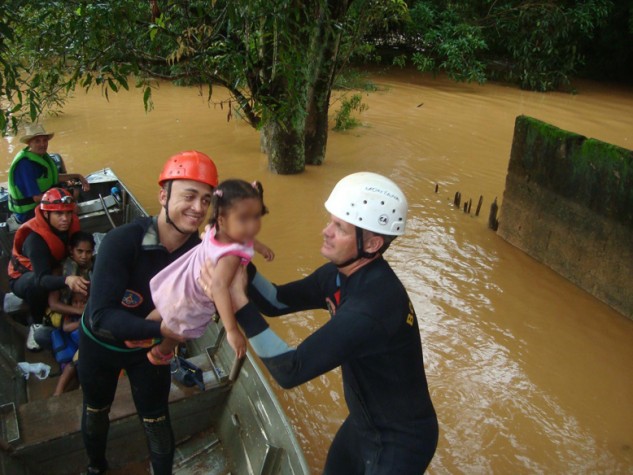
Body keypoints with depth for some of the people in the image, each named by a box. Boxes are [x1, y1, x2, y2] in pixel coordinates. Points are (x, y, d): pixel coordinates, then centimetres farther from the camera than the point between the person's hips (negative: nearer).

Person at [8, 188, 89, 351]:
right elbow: (42, 279, -48)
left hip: (53, 271, 6)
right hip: (23, 278, -5)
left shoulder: (71, 224, -19)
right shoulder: (35, 238, -36)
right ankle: (36, 323, -13)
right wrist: (67, 280, -68)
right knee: (35, 283, -38)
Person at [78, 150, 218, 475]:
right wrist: (163, 329, -47)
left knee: (156, 420, 11)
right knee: (96, 412, 24)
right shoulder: (122, 241, -35)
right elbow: (101, 316, -39)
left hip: (150, 346, 1)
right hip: (100, 342, -1)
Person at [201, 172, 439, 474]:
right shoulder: (339, 274, -9)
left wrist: (240, 304, -37)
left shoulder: (375, 302, -37)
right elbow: (276, 302, -3)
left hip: (399, 441, -7)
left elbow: (291, 371, -37)